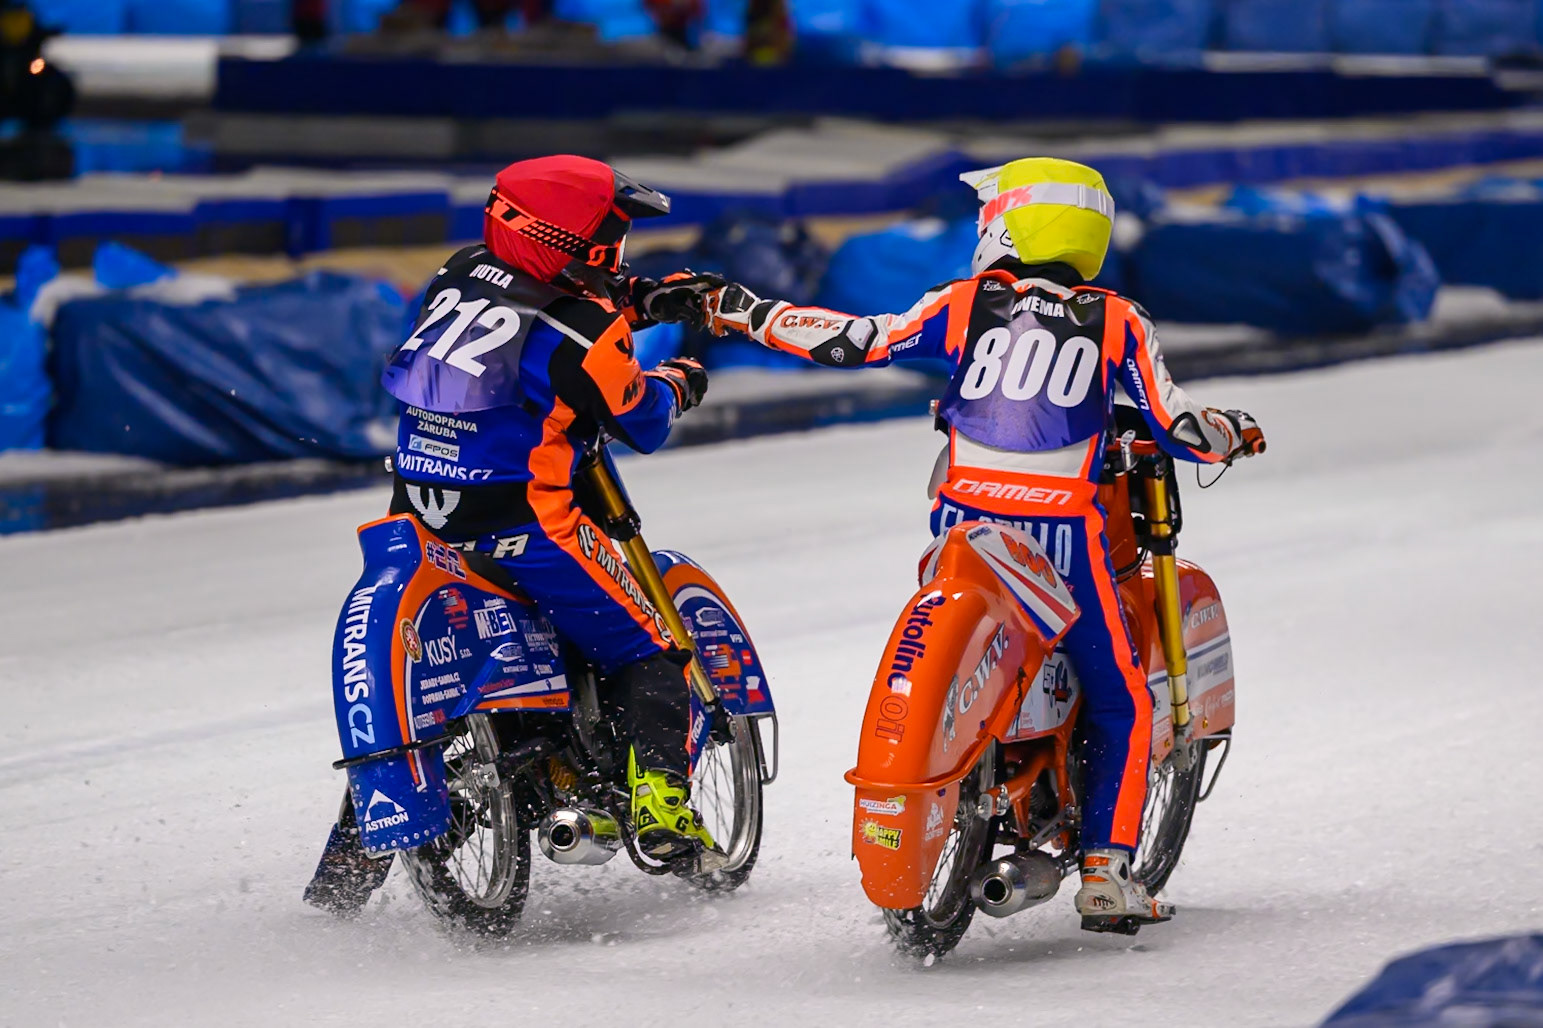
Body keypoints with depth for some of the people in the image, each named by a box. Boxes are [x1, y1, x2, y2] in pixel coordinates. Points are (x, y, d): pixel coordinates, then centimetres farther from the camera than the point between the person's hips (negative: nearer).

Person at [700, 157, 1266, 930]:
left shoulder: (968, 304, 6)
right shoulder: (1117, 322, 5)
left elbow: (858, 342, 2)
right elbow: (1178, 429, 4)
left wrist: (746, 311, 11)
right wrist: (1236, 435, 25)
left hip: (963, 523, 2)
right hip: (1062, 531, -2)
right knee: (1120, 704, 9)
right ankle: (1105, 872, -1)